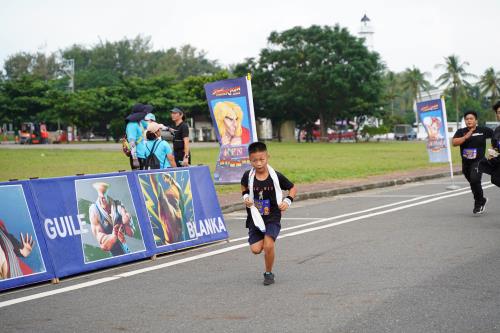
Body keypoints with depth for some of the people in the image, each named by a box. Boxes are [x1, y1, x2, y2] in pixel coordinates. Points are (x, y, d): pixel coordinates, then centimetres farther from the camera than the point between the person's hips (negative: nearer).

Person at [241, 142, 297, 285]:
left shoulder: (276, 176, -11)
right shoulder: (248, 176, -6)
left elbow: (293, 188, 4)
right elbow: (244, 187, 17)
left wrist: (287, 201, -11)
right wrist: (245, 197, -2)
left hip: (273, 217, -2)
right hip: (255, 218, 2)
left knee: (268, 245, -20)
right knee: (256, 249, -8)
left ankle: (269, 273, 4)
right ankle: (266, 240, 29)